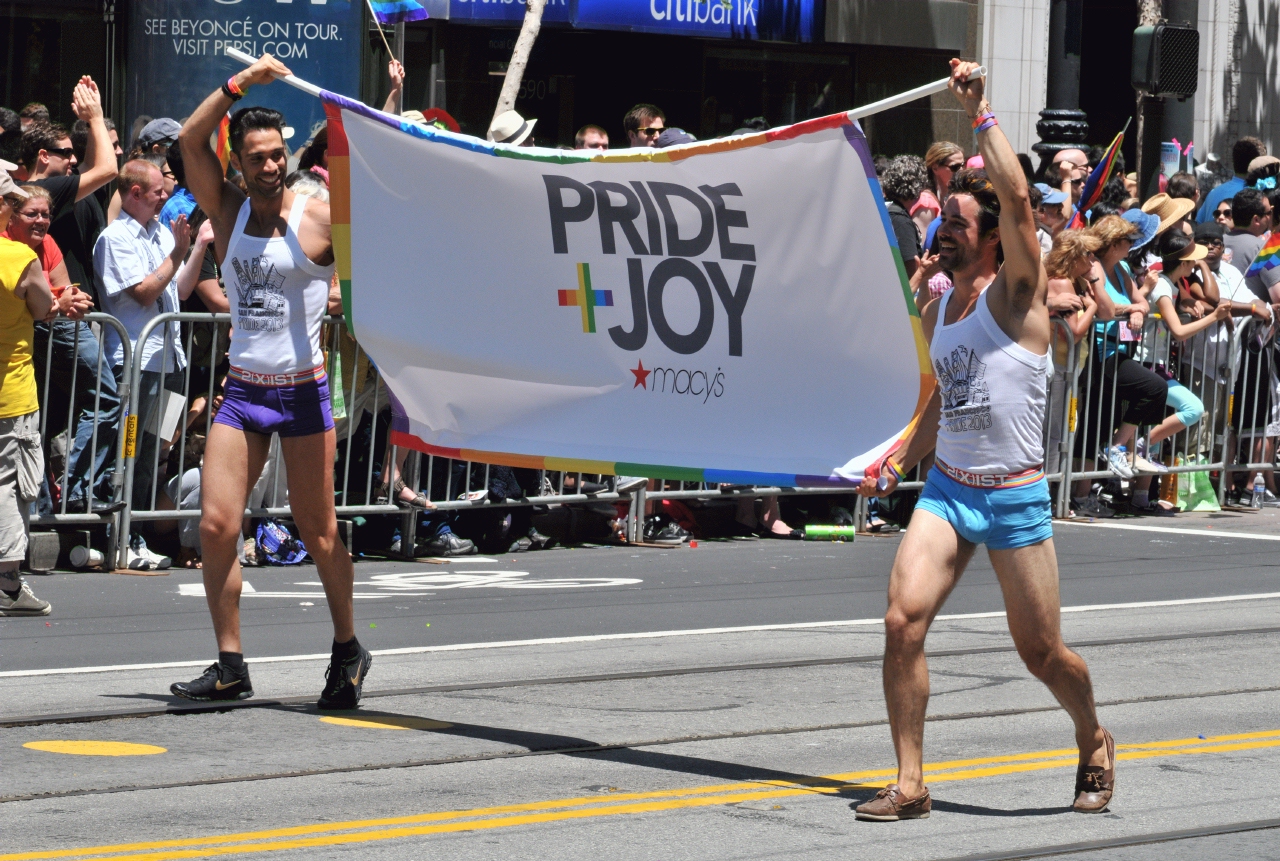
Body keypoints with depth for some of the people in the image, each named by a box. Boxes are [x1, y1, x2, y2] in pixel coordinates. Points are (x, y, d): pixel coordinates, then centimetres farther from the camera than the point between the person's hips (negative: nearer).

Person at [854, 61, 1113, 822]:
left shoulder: (1017, 292, -8)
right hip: (947, 489, 5)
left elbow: (1017, 197, -23)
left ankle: (1094, 743, 35)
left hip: (1016, 498, -5)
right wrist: (897, 463, 19)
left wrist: (981, 110, -22)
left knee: (1041, 653, 5)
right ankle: (911, 785, -8)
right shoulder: (937, 313, 11)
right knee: (903, 621, -14)